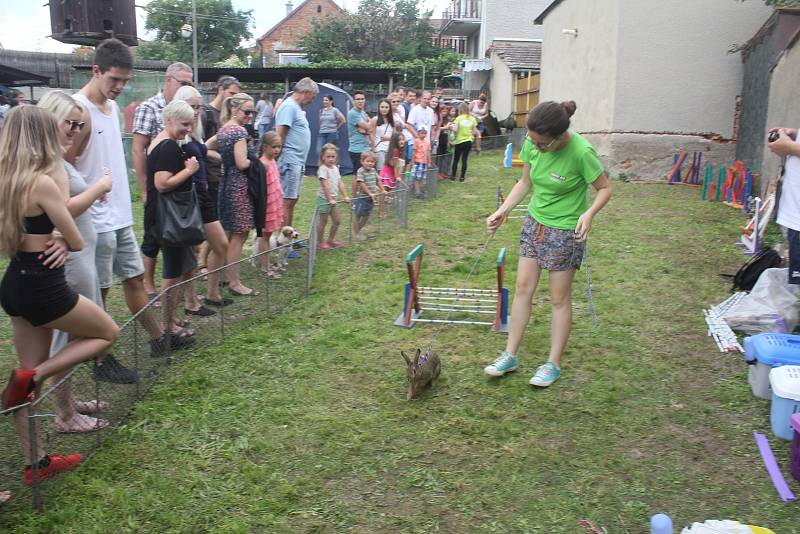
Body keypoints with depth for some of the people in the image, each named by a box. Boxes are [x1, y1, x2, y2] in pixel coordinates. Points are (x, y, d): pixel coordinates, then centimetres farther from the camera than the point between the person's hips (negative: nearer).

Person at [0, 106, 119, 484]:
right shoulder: (43, 182, -21)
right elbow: (77, 242, -12)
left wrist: (54, 238, -1)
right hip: (43, 287, -8)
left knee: (32, 375, 17)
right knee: (108, 332, 16)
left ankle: (34, 463, 26)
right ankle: (31, 376, 3)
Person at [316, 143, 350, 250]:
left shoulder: (335, 168, 10)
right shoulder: (323, 169, -14)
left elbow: (340, 183, 11)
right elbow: (325, 186, -19)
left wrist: (345, 196, 5)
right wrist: (330, 199, -22)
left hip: (332, 198, 8)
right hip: (324, 198, -8)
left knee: (337, 220, 13)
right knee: (323, 222, 1)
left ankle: (331, 239, 28)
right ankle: (320, 243, 10)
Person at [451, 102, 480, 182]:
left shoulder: (458, 118, -9)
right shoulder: (472, 119, 0)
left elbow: (455, 129, -18)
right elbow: (474, 131, 2)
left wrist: (452, 127, 1)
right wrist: (478, 135, 20)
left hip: (459, 142, -2)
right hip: (469, 141, 2)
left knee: (456, 159, 12)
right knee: (464, 159, 7)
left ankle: (453, 176, 18)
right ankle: (462, 177, 8)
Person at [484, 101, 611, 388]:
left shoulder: (581, 152, -26)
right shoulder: (532, 144, -11)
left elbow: (605, 188, -13)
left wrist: (589, 213, -31)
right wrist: (502, 211, -5)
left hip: (565, 231, -5)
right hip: (534, 223, 5)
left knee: (559, 299, 5)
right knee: (522, 289, 9)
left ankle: (553, 364, 19)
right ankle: (510, 355, 20)